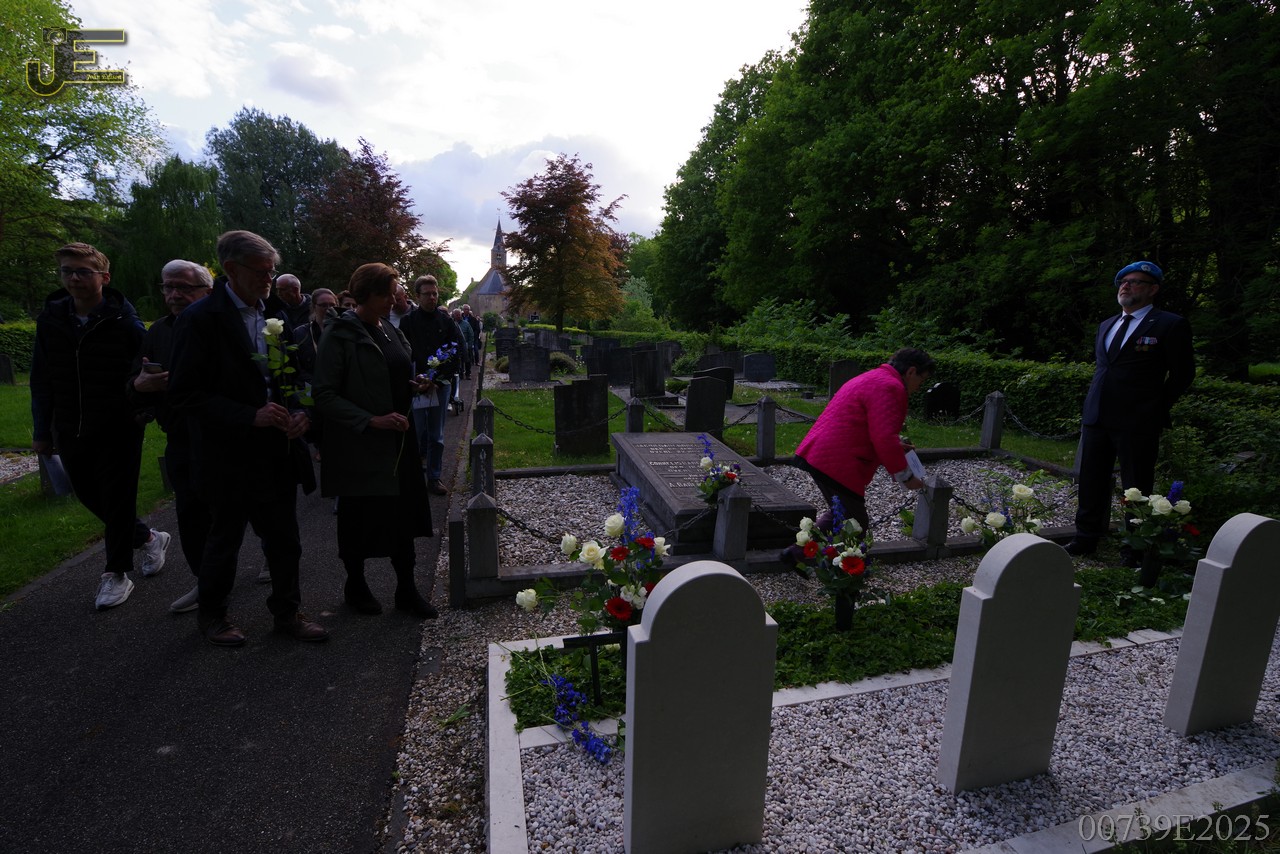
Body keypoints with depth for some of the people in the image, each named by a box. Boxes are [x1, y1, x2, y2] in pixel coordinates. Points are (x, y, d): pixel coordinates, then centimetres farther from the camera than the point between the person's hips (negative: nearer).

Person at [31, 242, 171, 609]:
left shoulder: (123, 321, -10)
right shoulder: (50, 319, 2)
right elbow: (41, 380, 7)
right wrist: (42, 431, 8)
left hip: (118, 430, -5)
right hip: (71, 433, 5)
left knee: (117, 500, 3)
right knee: (90, 496, 15)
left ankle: (116, 573, 17)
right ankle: (148, 538, 37)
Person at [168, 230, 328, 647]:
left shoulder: (273, 316, 8)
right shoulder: (201, 319, -12)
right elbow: (184, 395, -15)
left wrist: (297, 411, -3)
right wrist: (251, 417, -23)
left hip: (278, 453, 6)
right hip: (231, 456, -5)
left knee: (285, 540, 12)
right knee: (225, 539, 13)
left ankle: (286, 611, 29)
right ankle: (211, 613, 35)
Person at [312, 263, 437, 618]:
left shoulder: (392, 332, 10)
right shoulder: (340, 336, -11)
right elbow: (326, 396, -15)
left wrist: (416, 386, 1)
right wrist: (372, 421, -23)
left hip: (397, 441, 6)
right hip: (357, 445, -6)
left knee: (403, 512, 8)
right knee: (359, 516, 9)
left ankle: (406, 589, 21)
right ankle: (355, 585, 31)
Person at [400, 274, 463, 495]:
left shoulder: (446, 321, 6)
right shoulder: (408, 321, 0)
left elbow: (459, 350, 2)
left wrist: (441, 376, -8)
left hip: (440, 385, 2)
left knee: (437, 436, 7)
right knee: (415, 434, 0)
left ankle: (434, 478, 16)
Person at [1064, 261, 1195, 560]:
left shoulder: (1170, 325, -3)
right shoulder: (1106, 325, 16)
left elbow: (1182, 374, 0)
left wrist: (1156, 409, 0)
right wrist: (1094, 404, 16)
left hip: (1137, 424, -6)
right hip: (1096, 418, 6)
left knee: (1136, 489, 3)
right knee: (1091, 483, 11)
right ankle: (1086, 538, 22)